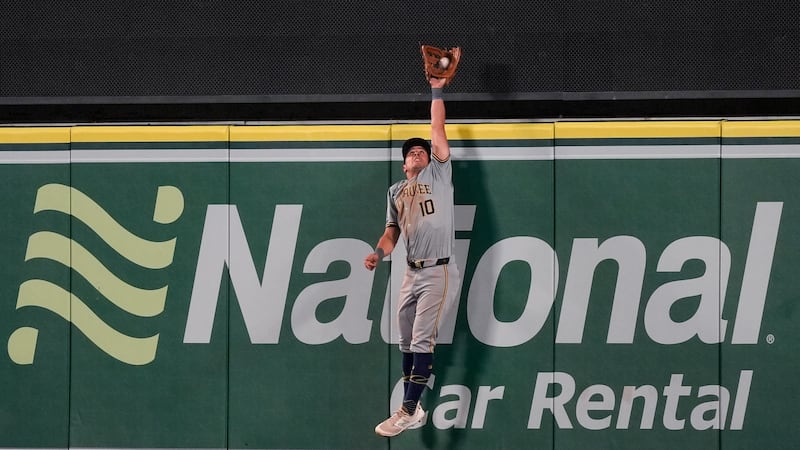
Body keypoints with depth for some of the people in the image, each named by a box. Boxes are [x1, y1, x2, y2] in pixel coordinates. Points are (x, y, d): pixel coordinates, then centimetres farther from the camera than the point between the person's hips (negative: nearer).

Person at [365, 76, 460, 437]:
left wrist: (436, 91, 1)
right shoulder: (396, 191, 16)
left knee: (421, 341, -11)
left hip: (439, 272, -6)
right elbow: (392, 231, 12)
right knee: (407, 342, 9)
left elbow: (437, 131, -1)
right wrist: (378, 253, -8)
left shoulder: (439, 174, 4)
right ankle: (413, 409, 18)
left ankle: (407, 412, -12)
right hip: (412, 272, 6)